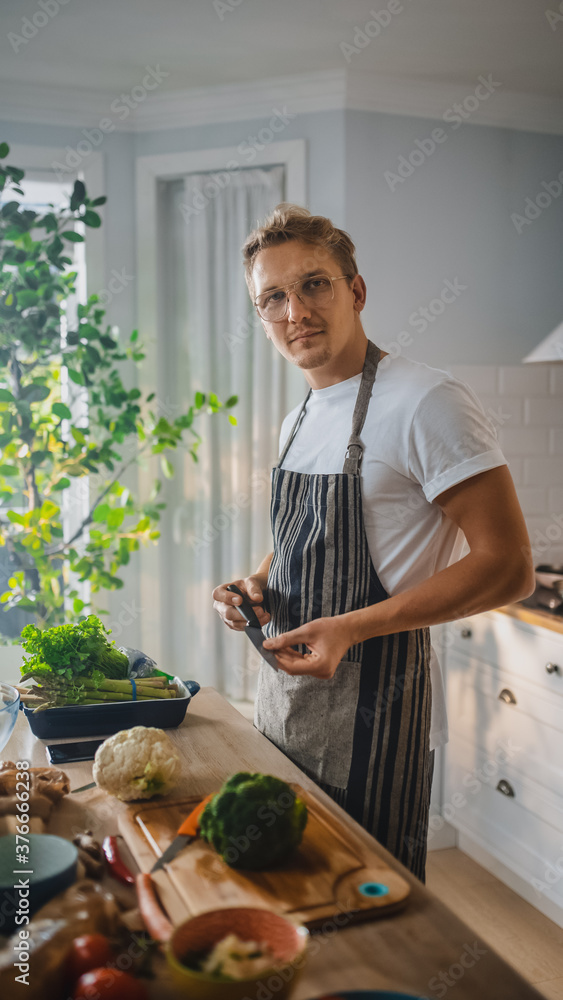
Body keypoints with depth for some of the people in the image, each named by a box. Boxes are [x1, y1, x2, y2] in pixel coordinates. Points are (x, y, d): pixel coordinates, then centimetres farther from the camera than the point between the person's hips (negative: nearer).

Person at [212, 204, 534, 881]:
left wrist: (353, 627, -25)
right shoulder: (298, 422, 10)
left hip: (373, 706, -8)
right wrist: (258, 583, 2)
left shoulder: (426, 403, -17)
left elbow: (508, 567, -19)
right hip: (286, 697, 8)